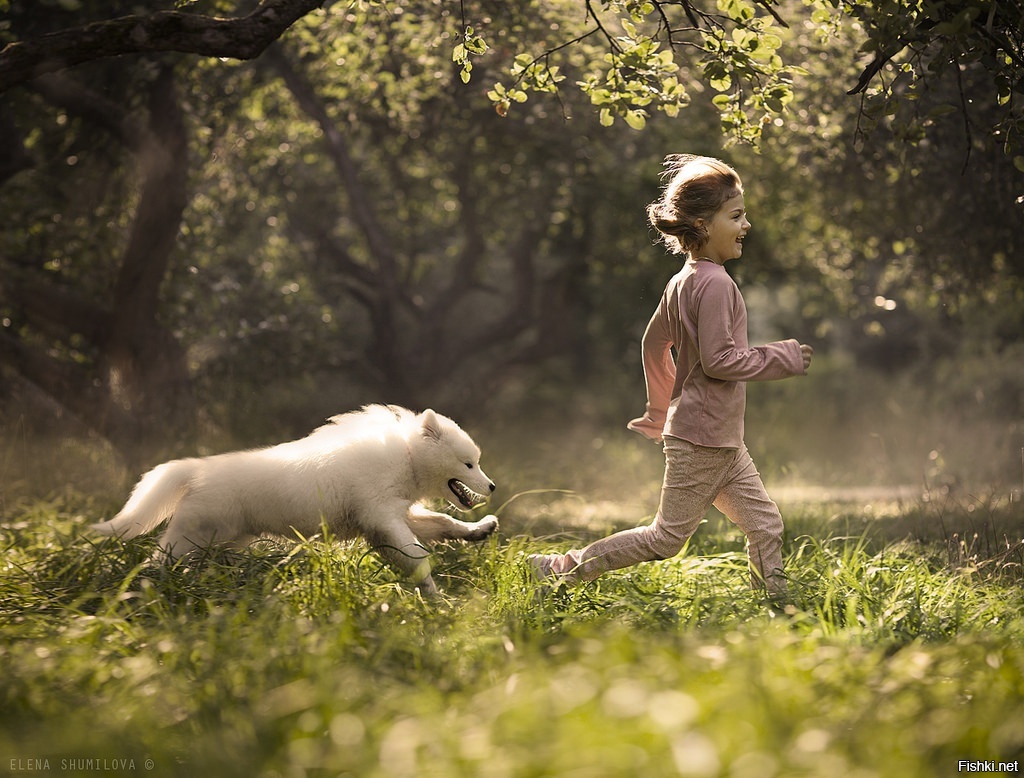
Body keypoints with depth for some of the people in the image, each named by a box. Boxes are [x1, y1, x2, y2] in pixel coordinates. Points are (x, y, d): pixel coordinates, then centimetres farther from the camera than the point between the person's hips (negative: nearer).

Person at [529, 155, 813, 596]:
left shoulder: (683, 282, 10)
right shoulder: (715, 284, -19)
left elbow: (654, 342, 19)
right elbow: (719, 359, -23)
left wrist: (660, 411, 28)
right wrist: (782, 358, -12)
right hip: (703, 439, -10)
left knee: (765, 524, 10)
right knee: (666, 538, -1)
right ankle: (562, 569, 5)